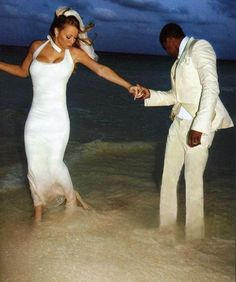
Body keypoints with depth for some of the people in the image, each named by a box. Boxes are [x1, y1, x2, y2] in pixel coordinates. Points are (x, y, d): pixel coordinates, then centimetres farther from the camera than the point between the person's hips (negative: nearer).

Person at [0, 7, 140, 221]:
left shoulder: (74, 53, -3)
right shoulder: (36, 47, 4)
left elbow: (101, 70, -9)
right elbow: (23, 71, 19)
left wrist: (128, 86, -18)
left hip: (57, 119, -2)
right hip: (35, 118, 3)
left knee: (54, 164, -7)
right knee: (35, 166, 5)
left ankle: (71, 198, 23)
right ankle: (38, 212, 22)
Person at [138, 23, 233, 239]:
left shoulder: (199, 47, -9)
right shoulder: (181, 58, 17)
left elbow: (211, 87, -20)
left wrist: (199, 126, -26)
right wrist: (150, 95, 12)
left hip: (198, 124, -9)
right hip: (179, 122, 9)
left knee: (193, 179, -1)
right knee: (169, 175, 12)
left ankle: (194, 234, 14)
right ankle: (167, 225, 26)